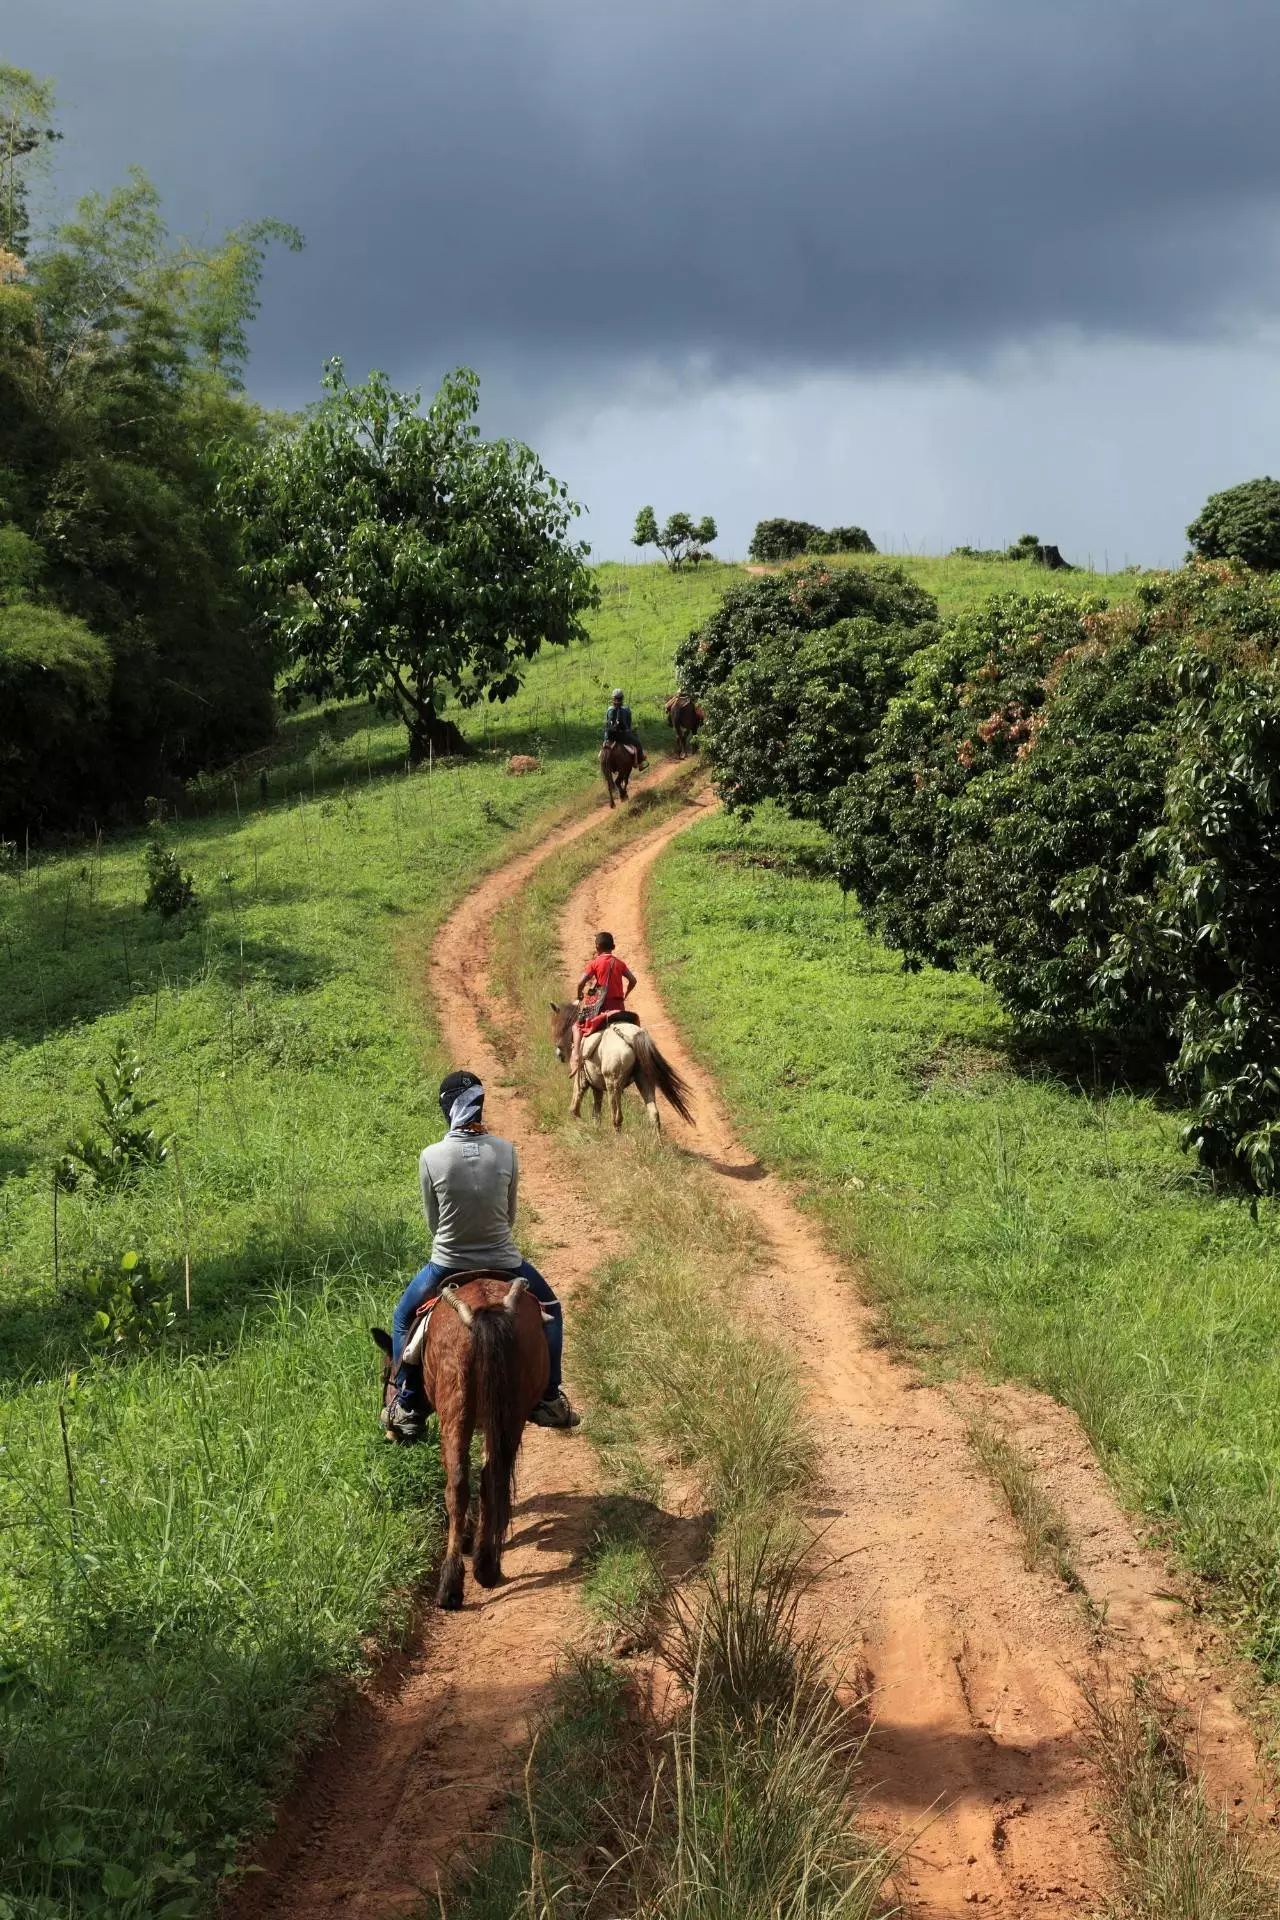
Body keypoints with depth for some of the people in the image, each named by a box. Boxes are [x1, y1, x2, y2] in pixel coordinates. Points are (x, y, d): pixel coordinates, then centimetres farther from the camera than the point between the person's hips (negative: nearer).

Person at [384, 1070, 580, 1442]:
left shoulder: (431, 1157, -14)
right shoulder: (506, 1152, -10)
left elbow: (432, 1220, 0)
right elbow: (510, 1214, 3)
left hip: (447, 1264, 0)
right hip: (504, 1262, 1)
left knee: (404, 1319, 28)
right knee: (550, 1311, 30)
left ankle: (407, 1411, 28)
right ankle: (548, 1400, 30)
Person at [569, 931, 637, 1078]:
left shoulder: (595, 963, -4)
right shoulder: (620, 963, 9)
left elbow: (581, 983, -8)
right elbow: (633, 980, 9)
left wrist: (578, 996, 11)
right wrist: (624, 995, 23)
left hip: (599, 1004, -4)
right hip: (618, 1004, 4)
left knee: (578, 1026, 3)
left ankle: (576, 1057, -17)